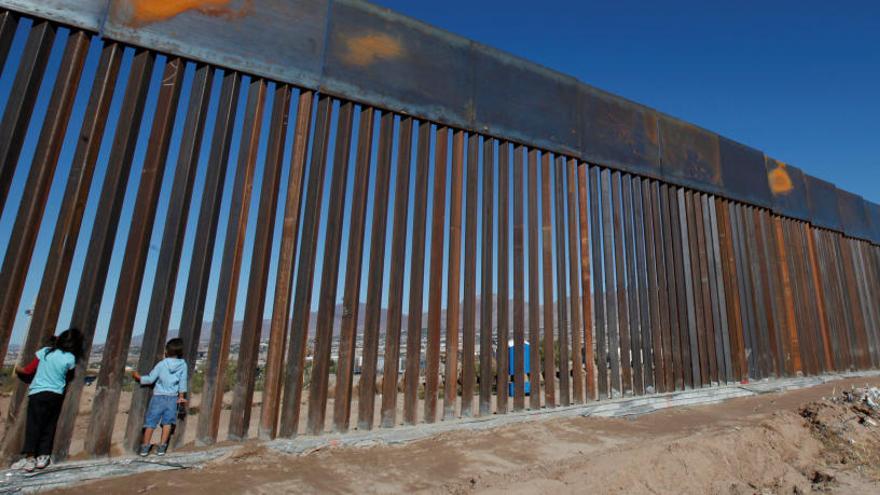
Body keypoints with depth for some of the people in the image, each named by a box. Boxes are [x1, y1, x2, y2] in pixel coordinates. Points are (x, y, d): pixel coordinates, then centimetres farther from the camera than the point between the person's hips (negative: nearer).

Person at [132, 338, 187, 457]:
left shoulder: (161, 364, -9)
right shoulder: (183, 365, -5)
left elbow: (150, 379, -4)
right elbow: (182, 382, 1)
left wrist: (138, 377, 14)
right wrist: (181, 396, 12)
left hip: (158, 396, -1)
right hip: (172, 397, 1)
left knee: (150, 421, 9)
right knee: (167, 422, 11)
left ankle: (145, 447, 15)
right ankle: (162, 447, 14)